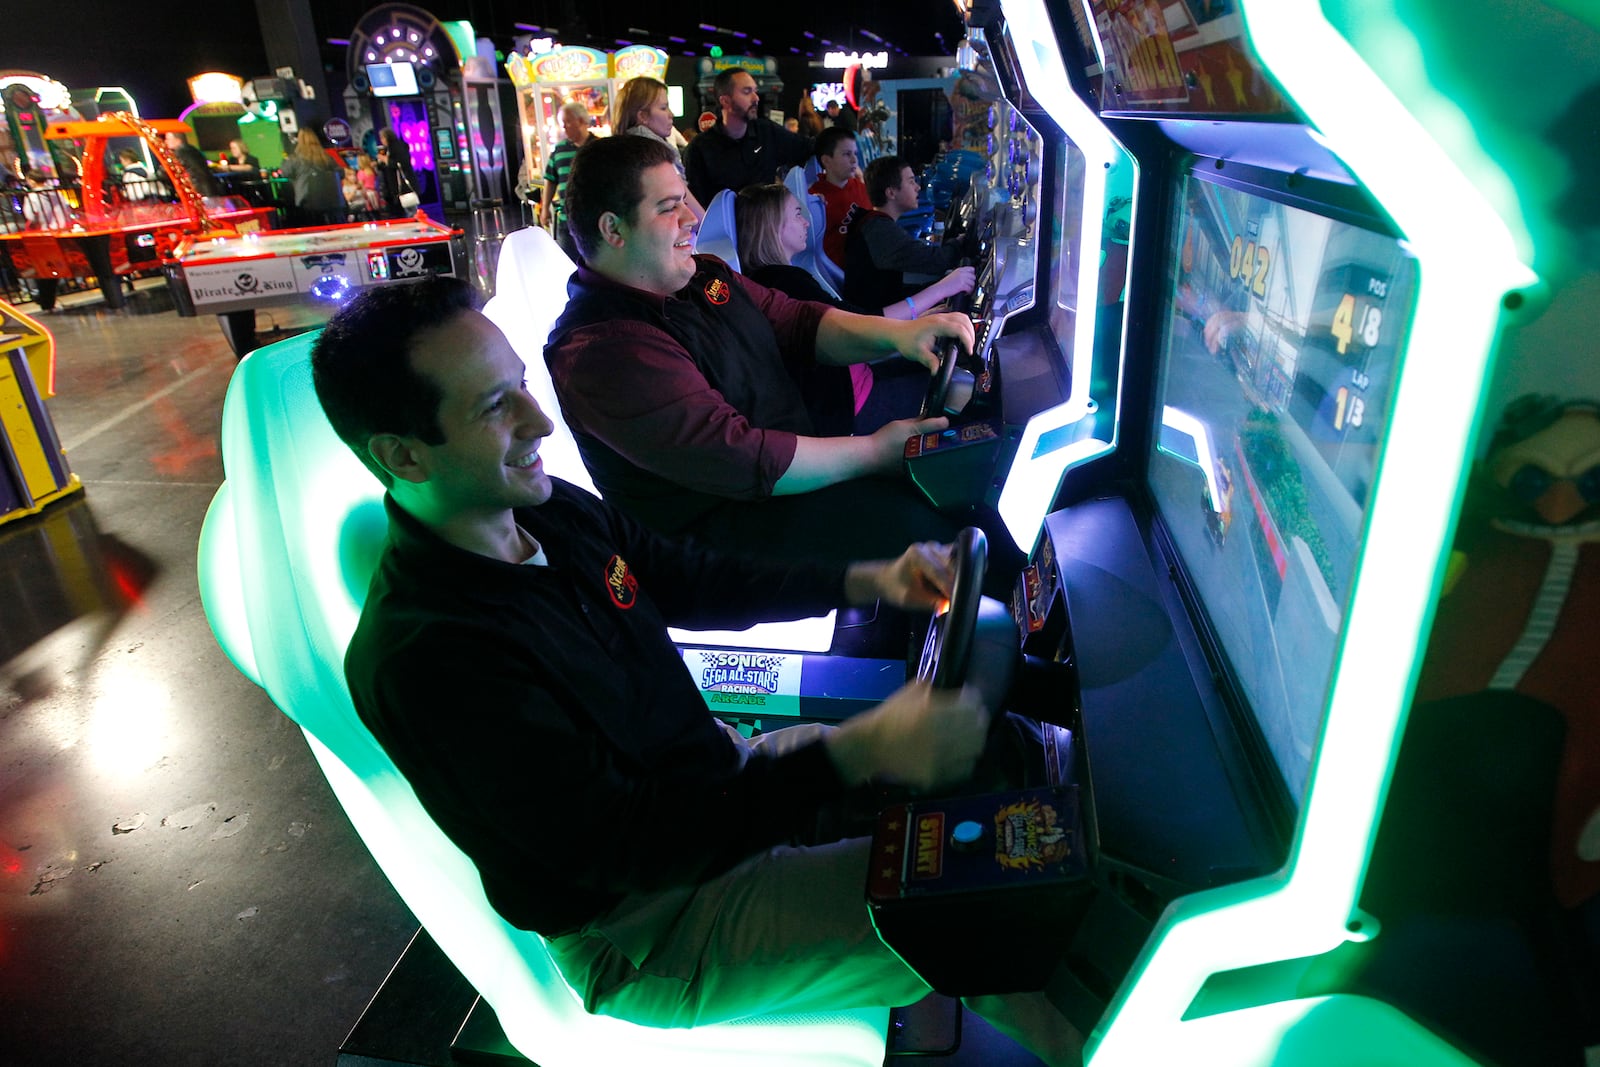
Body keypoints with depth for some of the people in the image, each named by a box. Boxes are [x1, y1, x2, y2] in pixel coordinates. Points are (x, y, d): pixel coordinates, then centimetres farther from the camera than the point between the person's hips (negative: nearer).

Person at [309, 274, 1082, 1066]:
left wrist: (865, 581, -4)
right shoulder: (424, 658, -30)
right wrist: (862, 750, -37)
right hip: (645, 927, -7)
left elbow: (695, 581, 8)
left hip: (723, 772, 8)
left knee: (987, 752, 7)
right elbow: (631, 844, -30)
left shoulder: (550, 511, -5)